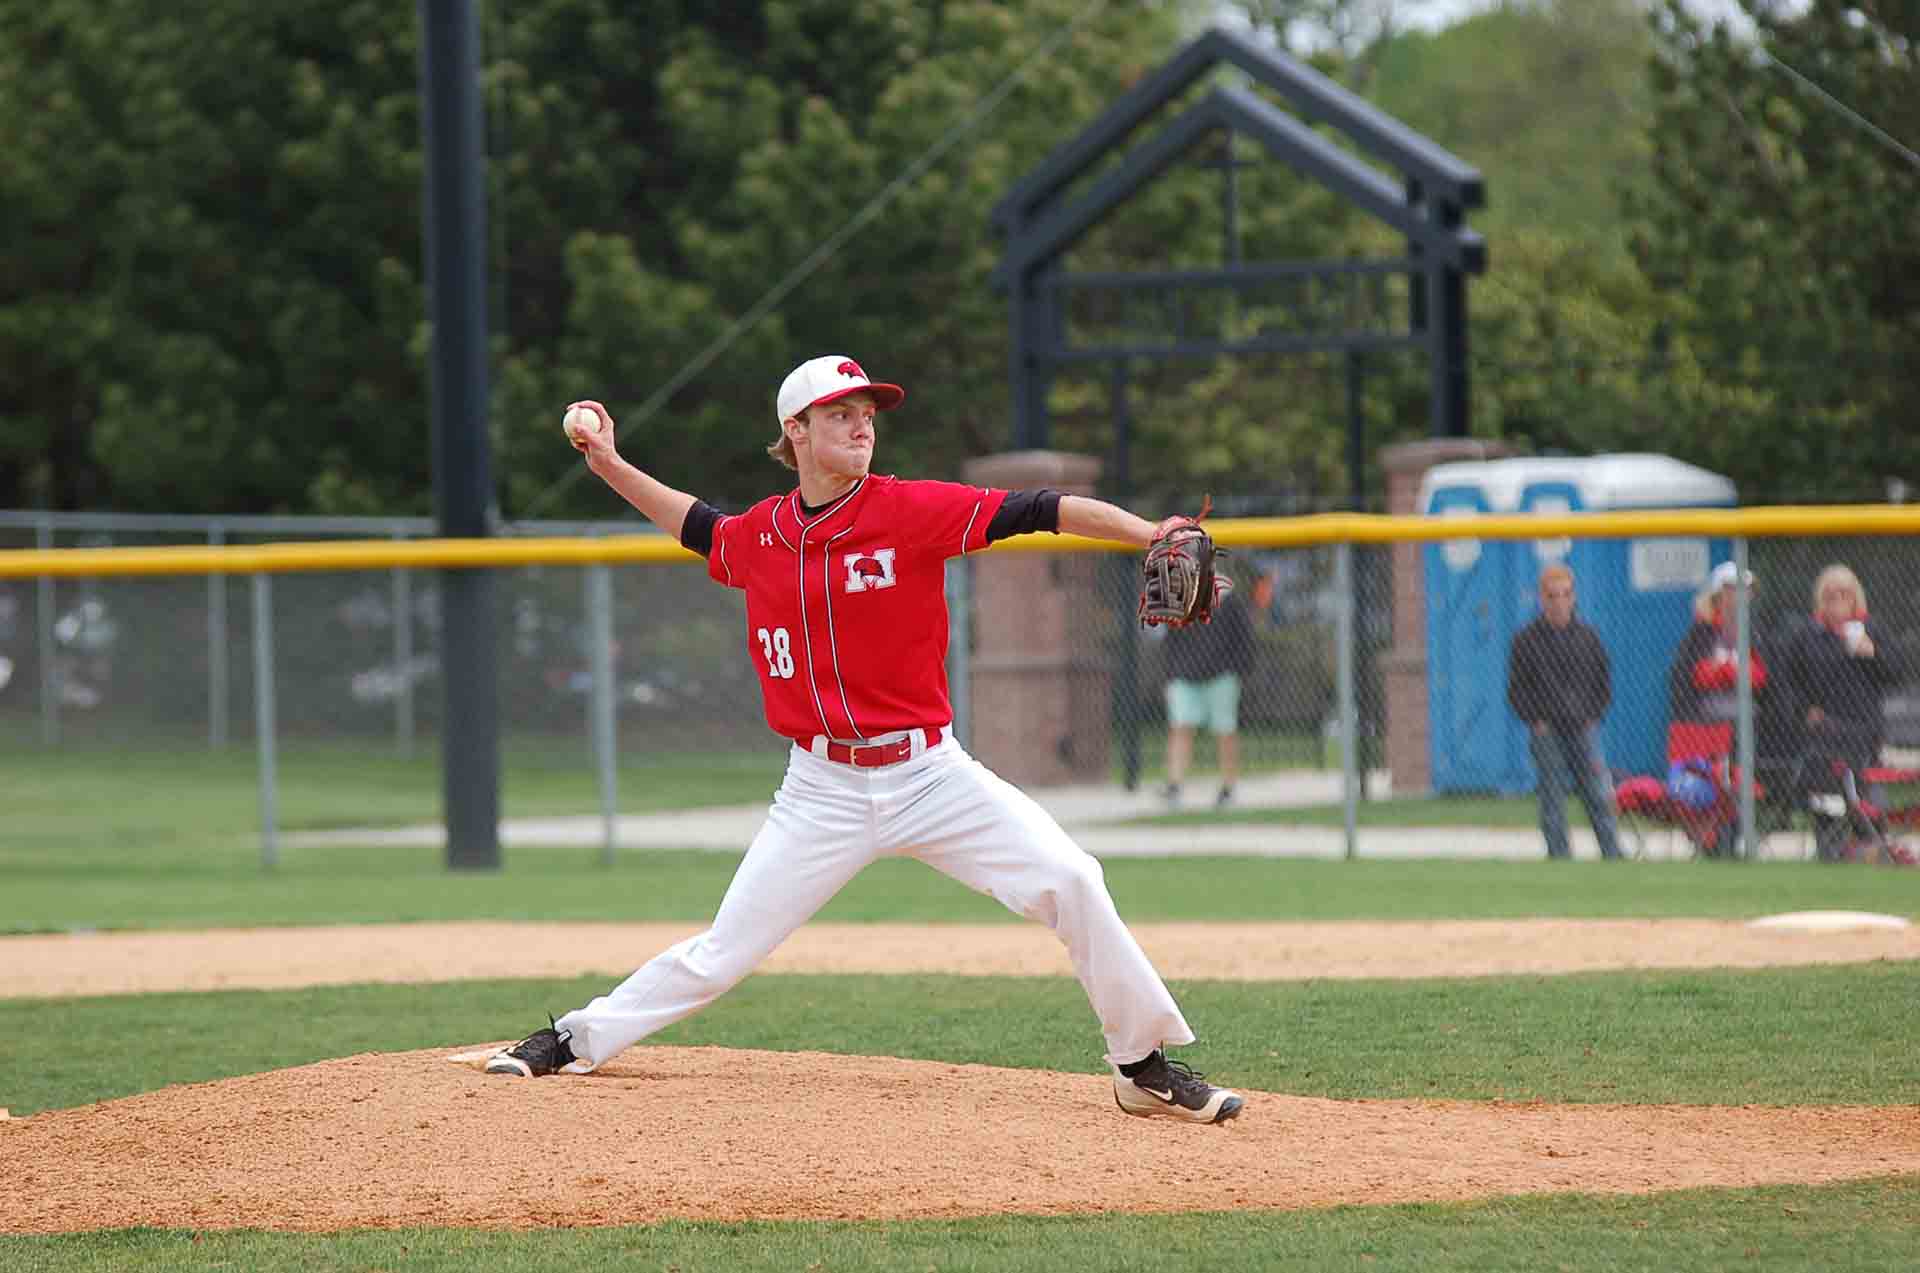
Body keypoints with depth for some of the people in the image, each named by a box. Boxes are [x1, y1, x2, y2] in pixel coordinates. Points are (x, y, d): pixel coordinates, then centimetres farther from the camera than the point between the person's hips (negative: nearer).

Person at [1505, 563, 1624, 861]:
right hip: (1546, 732, -2)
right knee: (1552, 804, 0)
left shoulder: (1587, 636, 9)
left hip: (1584, 728, 2)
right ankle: (1560, 858, 4)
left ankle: (1613, 856, -1)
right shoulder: (1527, 640, 1)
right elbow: (1516, 690, 3)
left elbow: (1604, 682, 16)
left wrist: (1592, 716, 5)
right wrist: (1536, 721, -5)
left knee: (1599, 798, -4)